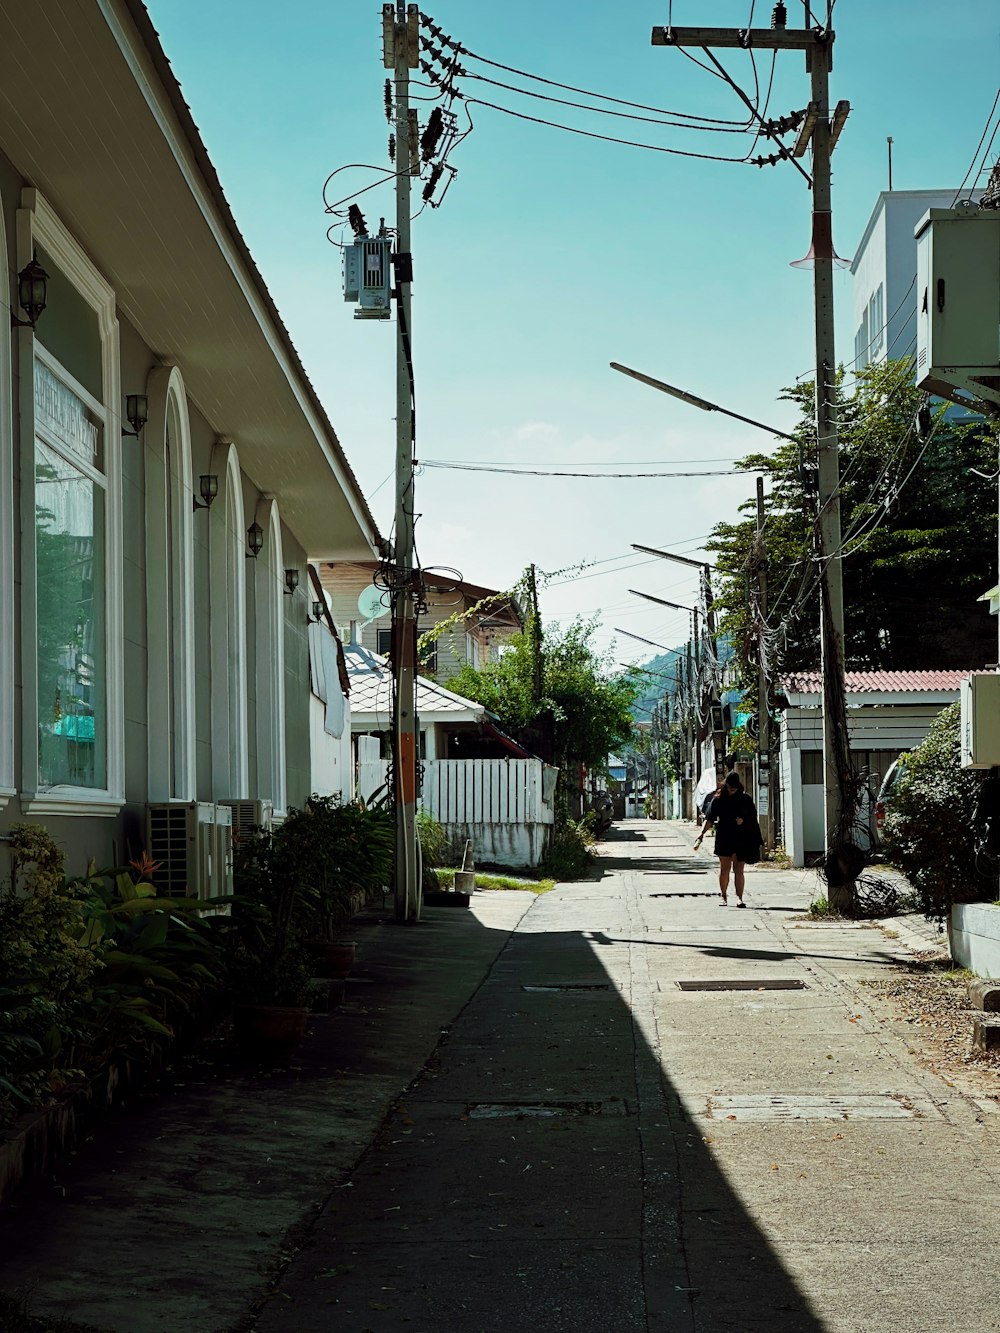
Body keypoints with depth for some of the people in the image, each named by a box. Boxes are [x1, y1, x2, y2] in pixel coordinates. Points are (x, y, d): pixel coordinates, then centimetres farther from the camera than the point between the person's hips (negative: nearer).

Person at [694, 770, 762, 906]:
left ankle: (739, 898, -9)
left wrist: (744, 820, -11)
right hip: (723, 838, 0)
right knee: (724, 868, 3)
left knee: (738, 870, -5)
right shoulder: (718, 800, 3)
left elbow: (753, 817, 10)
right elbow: (710, 820, 1)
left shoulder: (745, 799, 5)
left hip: (741, 839, 0)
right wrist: (701, 836, -9)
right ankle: (724, 897, 14)